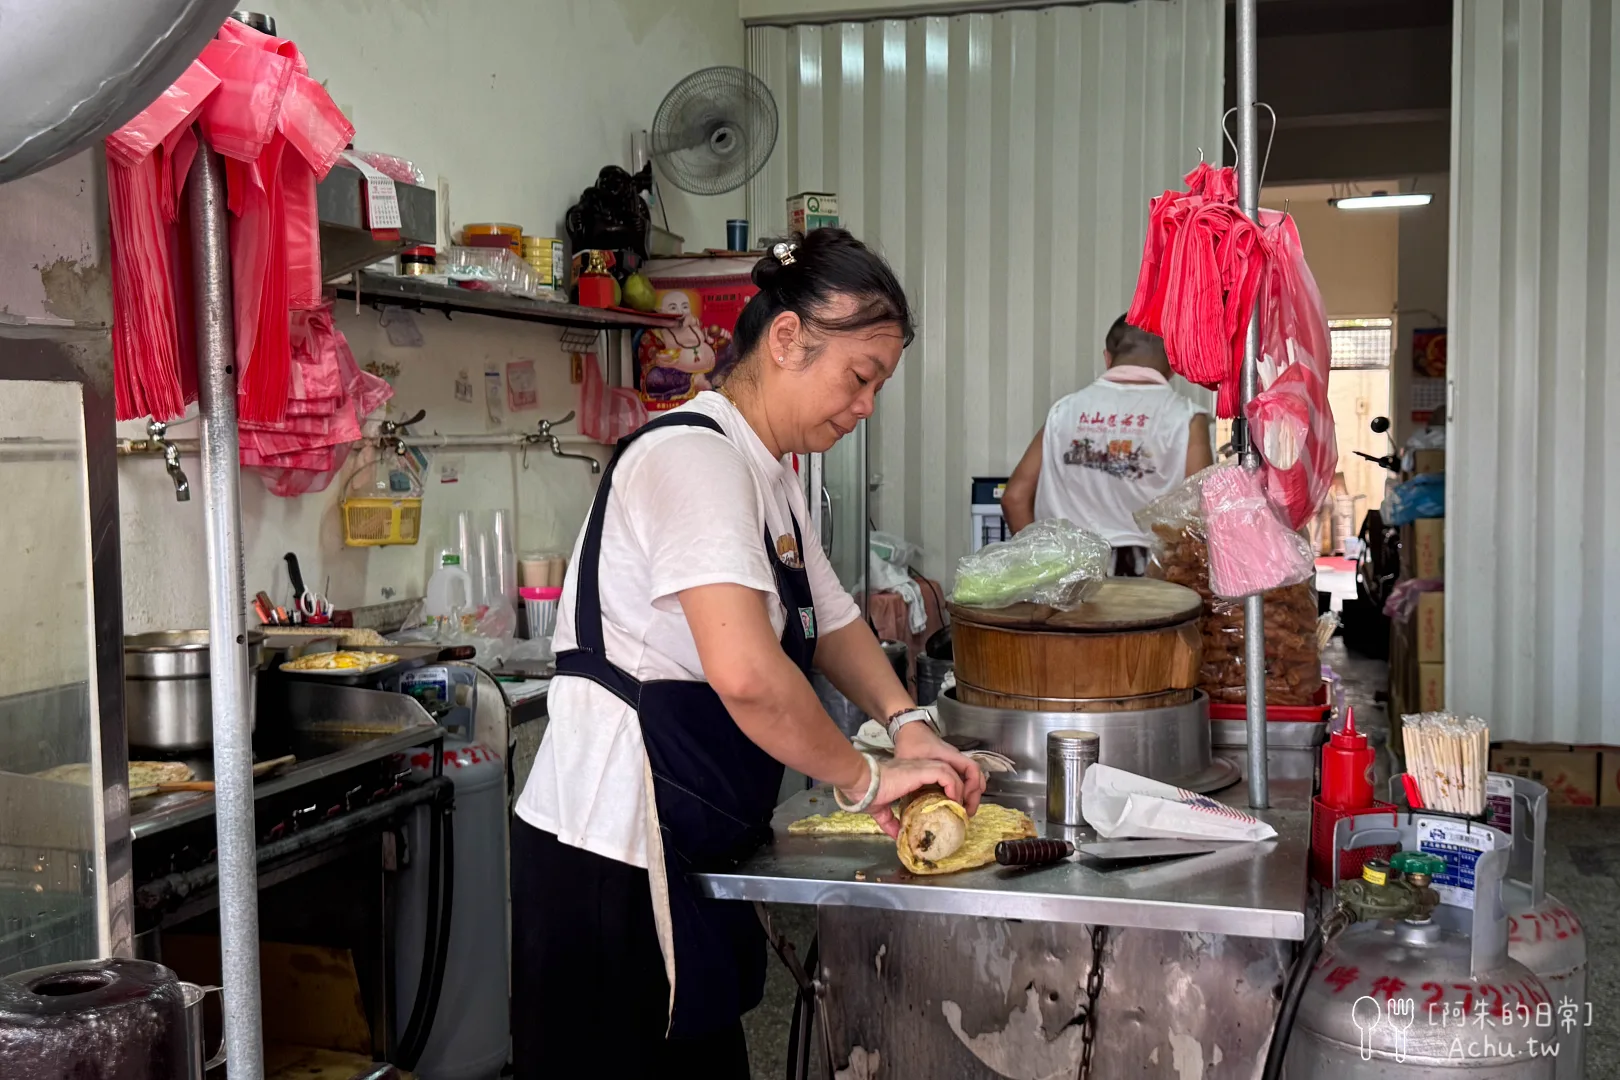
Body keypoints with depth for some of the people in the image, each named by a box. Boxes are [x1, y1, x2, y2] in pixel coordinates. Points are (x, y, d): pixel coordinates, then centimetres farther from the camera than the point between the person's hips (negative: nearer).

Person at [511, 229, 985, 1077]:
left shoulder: (769, 472, 14)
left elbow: (829, 618, 22)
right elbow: (746, 675, -31)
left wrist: (905, 721, 4)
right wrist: (864, 779, -18)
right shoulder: (695, 456, -19)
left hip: (688, 846, 10)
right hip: (616, 856, -10)